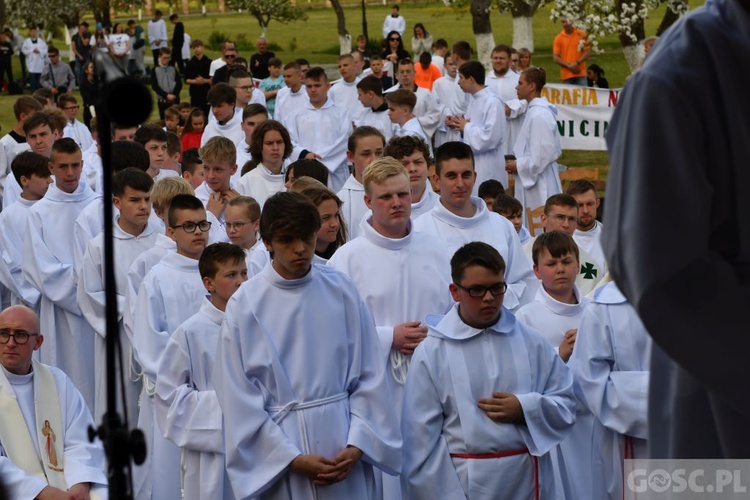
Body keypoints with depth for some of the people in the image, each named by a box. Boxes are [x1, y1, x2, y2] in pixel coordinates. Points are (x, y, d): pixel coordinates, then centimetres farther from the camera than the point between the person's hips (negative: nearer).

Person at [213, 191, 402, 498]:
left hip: (341, 435, 2)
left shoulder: (341, 291, 1)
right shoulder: (246, 305, -5)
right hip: (279, 441, -2)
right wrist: (292, 458, -8)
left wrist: (357, 445, -6)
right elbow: (240, 396, -5)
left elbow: (368, 374, 2)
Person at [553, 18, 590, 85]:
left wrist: (577, 63, -12)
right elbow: (555, 58, 1)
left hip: (580, 74, -1)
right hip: (567, 75, 1)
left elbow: (587, 52, 1)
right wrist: (569, 66, -11)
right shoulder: (558, 38, 4)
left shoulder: (581, 34, 3)